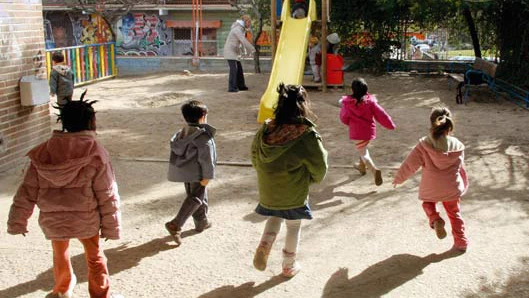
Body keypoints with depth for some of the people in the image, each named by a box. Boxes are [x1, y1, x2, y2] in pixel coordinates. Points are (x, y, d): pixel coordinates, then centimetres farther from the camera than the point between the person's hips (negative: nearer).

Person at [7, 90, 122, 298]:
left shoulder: (43, 153, -6)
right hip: (86, 219, -3)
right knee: (95, 257, 19)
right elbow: (107, 196, -13)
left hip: (52, 219, 4)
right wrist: (111, 226, -3)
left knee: (60, 254, 29)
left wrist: (17, 222, 8)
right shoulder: (96, 153, -16)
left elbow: (27, 192, -2)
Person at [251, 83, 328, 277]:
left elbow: (255, 160, 3)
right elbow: (319, 168, -12)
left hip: (268, 192, 4)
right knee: (294, 227, 18)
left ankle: (264, 247, 7)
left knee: (274, 217, 29)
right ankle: (289, 266, 31)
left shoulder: (265, 131, -10)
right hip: (294, 195, -3)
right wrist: (312, 179, 10)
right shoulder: (307, 135, -22)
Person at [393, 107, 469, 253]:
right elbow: (460, 168, 4)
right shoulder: (457, 145, -8)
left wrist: (398, 178, 6)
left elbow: (410, 164, -11)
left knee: (428, 203, 29)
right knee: (454, 213, 22)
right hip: (452, 188, 2)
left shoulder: (424, 145, -17)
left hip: (430, 189, -2)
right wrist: (464, 184, 21)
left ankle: (435, 220, 0)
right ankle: (461, 242, 25)